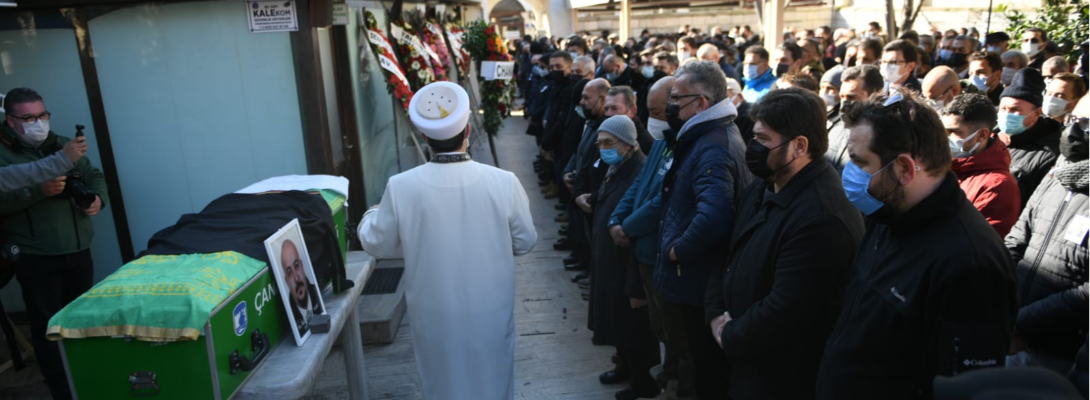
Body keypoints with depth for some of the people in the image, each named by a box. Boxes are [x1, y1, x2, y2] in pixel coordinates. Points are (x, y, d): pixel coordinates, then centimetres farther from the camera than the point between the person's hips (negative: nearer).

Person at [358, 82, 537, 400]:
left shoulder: (400, 187, -18)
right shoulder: (504, 182, -19)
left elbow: (376, 244, -3)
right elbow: (525, 242, -5)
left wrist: (371, 216, 19)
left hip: (434, 315, 1)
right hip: (490, 312, 0)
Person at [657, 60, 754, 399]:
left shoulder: (713, 148, -24)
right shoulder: (705, 136, 8)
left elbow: (713, 216, -39)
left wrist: (677, 250, -24)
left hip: (700, 280, -10)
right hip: (697, 275, 10)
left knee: (709, 368, 9)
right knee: (705, 360, 24)